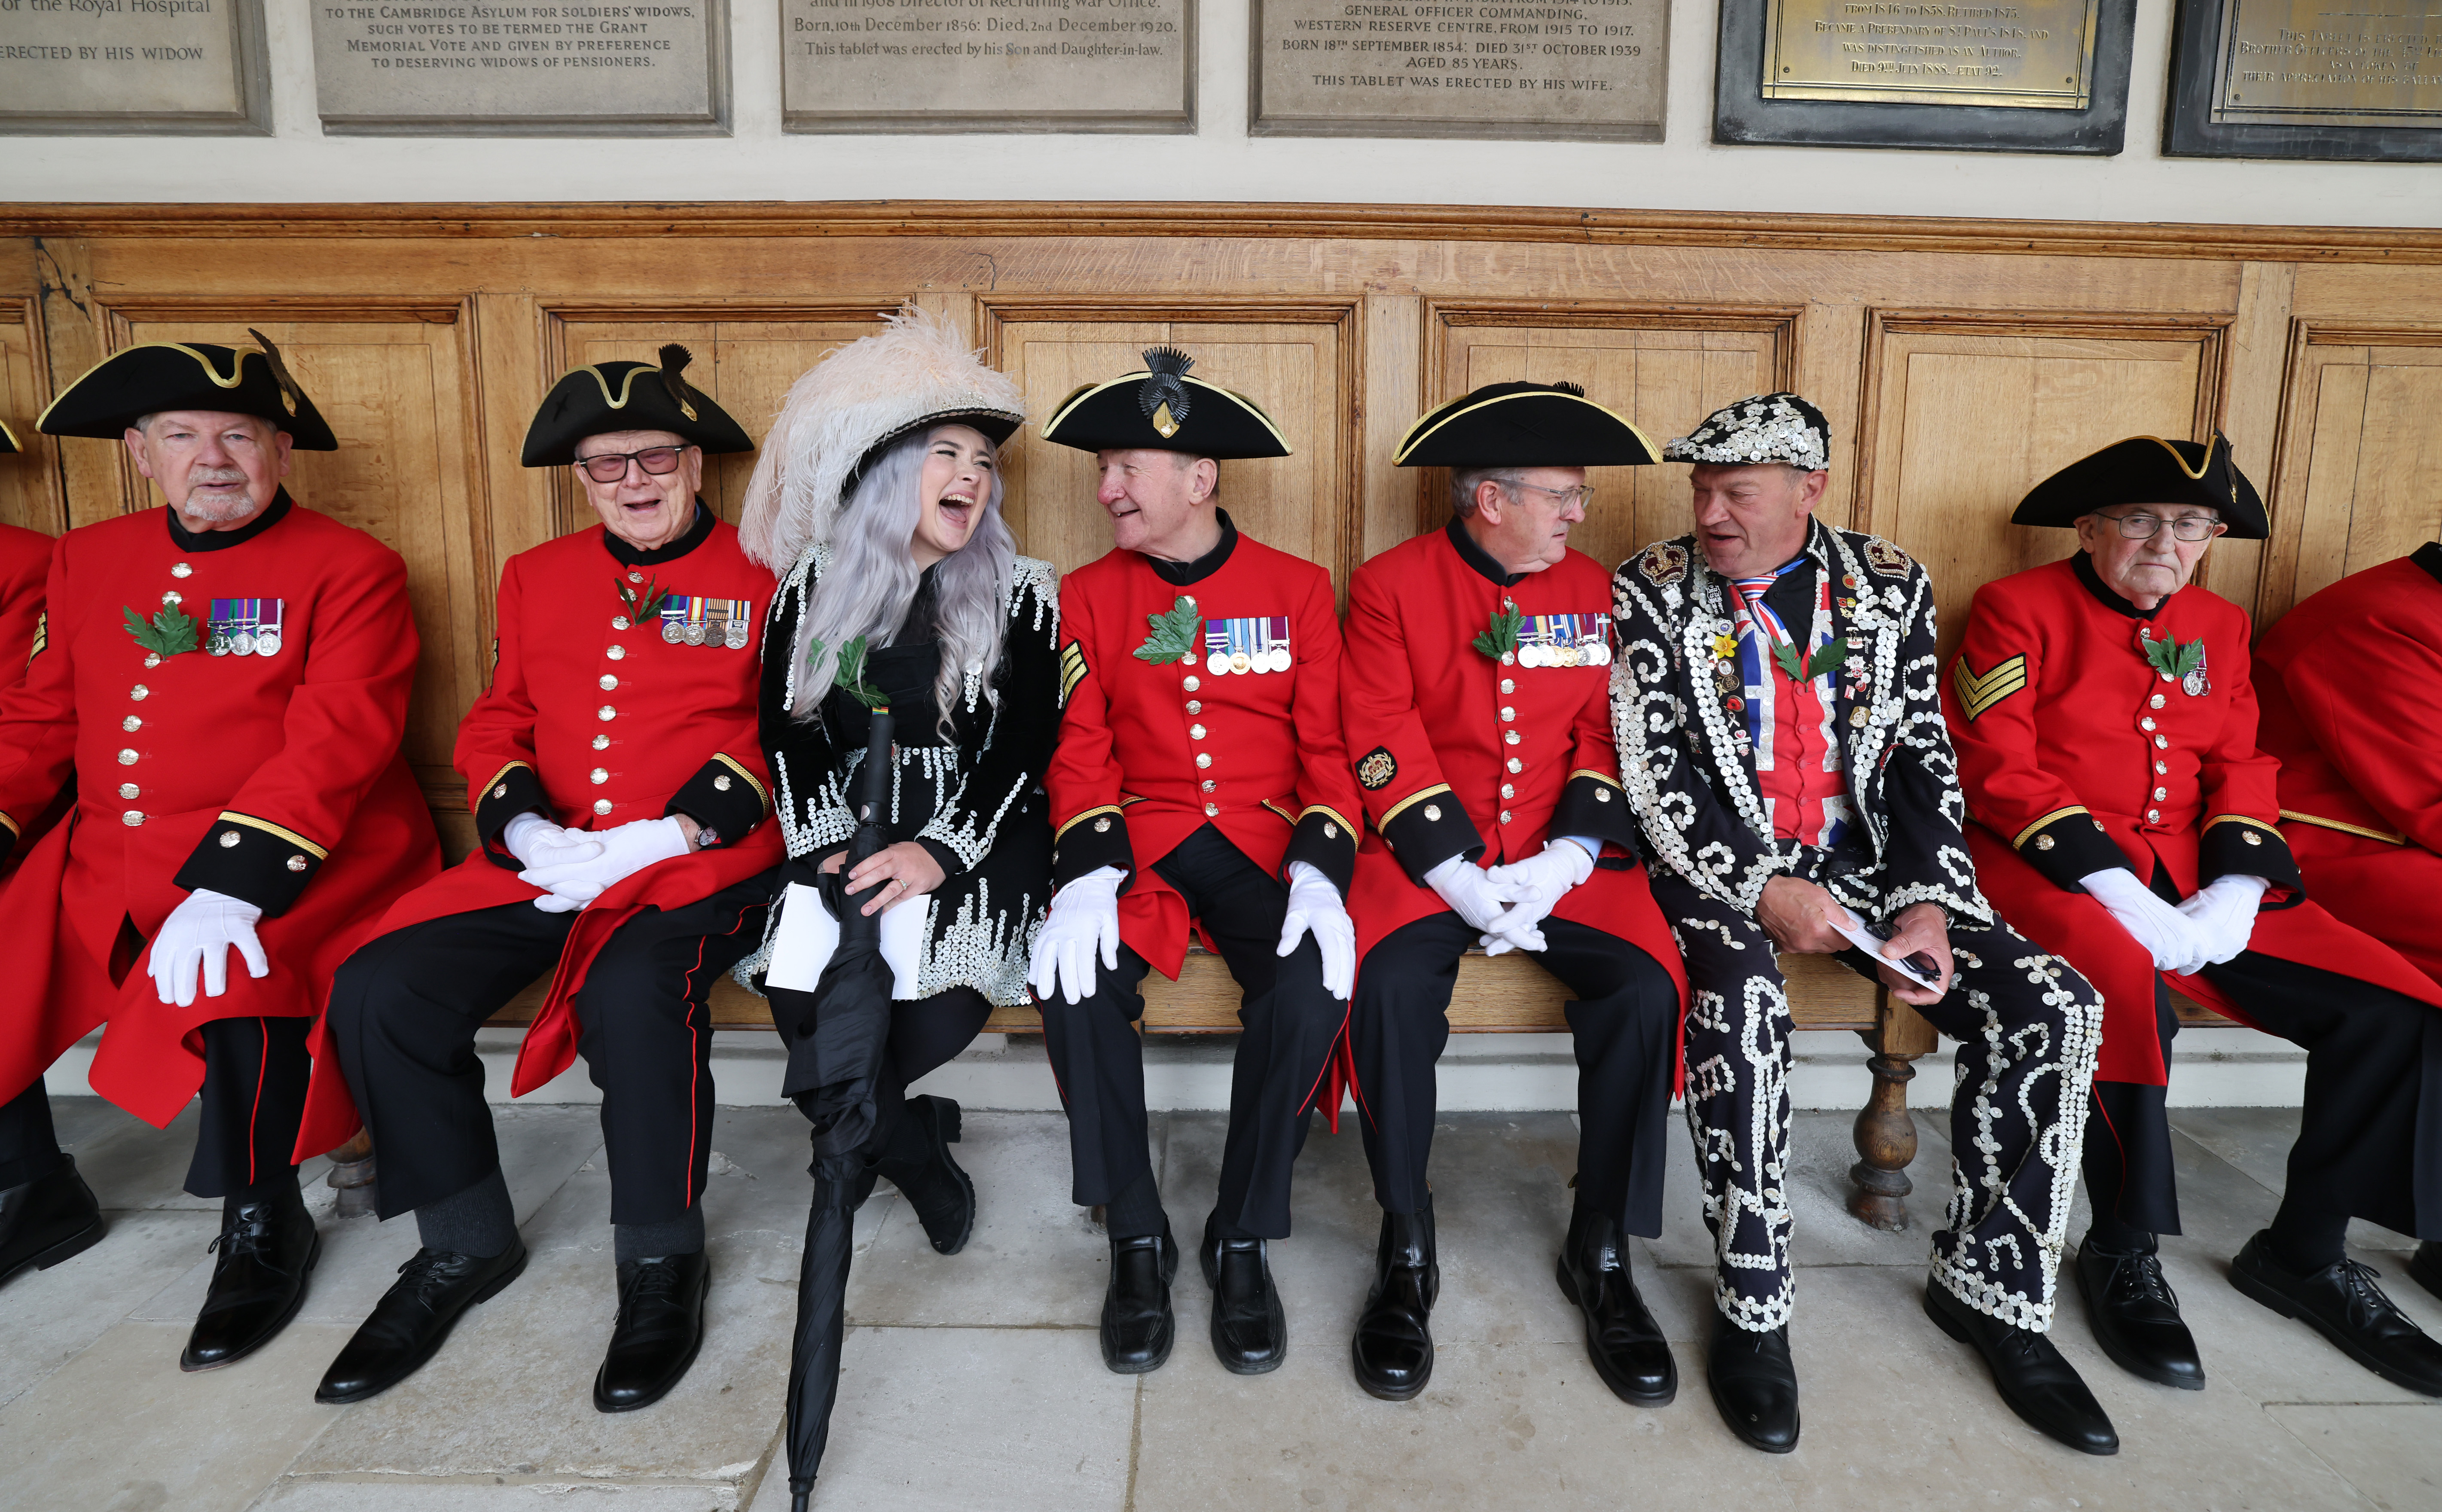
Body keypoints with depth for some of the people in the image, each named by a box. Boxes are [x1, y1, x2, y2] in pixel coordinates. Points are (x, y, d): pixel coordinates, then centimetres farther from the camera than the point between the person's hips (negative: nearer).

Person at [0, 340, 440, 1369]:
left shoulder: (348, 568, -5)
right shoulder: (88, 561, 16)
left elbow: (337, 741, -16)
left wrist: (233, 883, -27)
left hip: (295, 859, -6)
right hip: (107, 861, 7)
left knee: (227, 978, -32)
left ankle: (263, 1231, -9)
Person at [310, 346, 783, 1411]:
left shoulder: (761, 578, 3)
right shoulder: (536, 578, 18)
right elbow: (495, 725, 16)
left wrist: (662, 836, -15)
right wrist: (524, 827, -6)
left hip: (702, 861, -5)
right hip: (544, 860, 5)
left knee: (632, 994, -35)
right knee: (377, 991, -15)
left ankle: (663, 1260, -11)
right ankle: (465, 1244, 6)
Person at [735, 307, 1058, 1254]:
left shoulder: (1019, 593, 2)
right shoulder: (813, 587, 7)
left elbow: (1028, 743, -5)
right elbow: (785, 731, 5)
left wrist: (939, 850, -18)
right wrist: (827, 846, -12)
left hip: (975, 833, -2)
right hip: (844, 827, 2)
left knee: (941, 1012, -25)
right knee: (799, 993, -22)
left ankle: (861, 1128, 11)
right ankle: (917, 1144, 8)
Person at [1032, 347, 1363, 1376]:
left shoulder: (1299, 589, 5)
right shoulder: (1089, 595, 8)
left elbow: (1330, 748, 2)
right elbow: (1080, 749, 1)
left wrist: (1320, 869, -17)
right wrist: (1089, 869, -18)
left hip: (1264, 844, -1)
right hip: (1139, 840, 1)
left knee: (1314, 984, -31)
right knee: (1074, 981, -29)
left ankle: (1243, 1243, -9)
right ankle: (1137, 1241, -9)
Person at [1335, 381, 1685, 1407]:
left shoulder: (1593, 591, 12)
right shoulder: (1390, 584, 2)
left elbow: (1611, 739, 7)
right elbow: (1387, 749, -6)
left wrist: (1556, 868, -9)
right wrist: (1465, 880, -16)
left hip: (1562, 857, 3)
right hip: (1428, 854, -2)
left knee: (1647, 987, -23)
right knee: (1392, 984, -31)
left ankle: (1601, 1252, -3)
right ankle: (1408, 1253, -11)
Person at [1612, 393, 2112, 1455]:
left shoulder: (1890, 587, 7)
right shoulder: (1654, 591, -1)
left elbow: (1925, 764, 4)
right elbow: (1655, 772, -9)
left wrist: (1926, 902, -11)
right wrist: (1762, 889, -20)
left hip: (1866, 860, 4)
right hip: (1721, 866, -3)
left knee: (2055, 1007, -15)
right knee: (1742, 999, -35)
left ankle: (1989, 1288, 4)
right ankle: (1752, 1308, -16)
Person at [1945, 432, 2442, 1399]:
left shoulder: (2218, 626, 17)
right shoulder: (2019, 610, -1)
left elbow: (2242, 769, 13)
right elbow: (1998, 771, -10)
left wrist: (2231, 899, -6)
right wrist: (2115, 890, -19)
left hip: (2191, 874, 6)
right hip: (2053, 867, -6)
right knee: (2127, 989, -36)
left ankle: (2305, 1252, 8)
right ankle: (2124, 1250, -13)